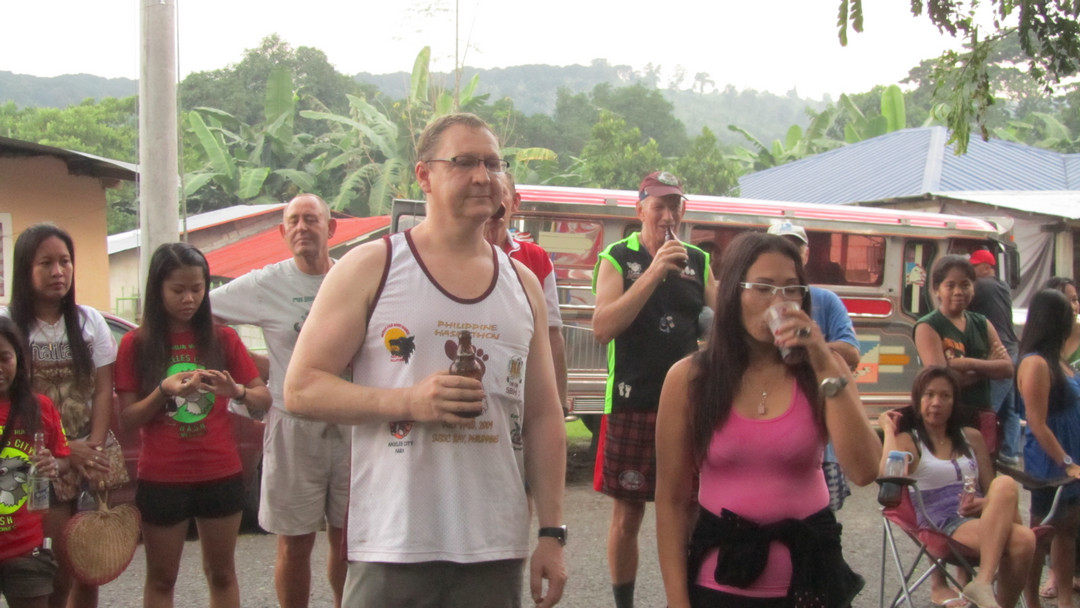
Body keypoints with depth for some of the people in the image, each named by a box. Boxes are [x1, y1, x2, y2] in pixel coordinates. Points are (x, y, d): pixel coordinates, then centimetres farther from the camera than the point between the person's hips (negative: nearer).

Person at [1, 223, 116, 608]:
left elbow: (103, 391, 3)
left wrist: (93, 450, -10)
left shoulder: (89, 320, 5)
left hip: (91, 457, 3)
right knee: (59, 571, -8)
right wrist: (66, 451, -14)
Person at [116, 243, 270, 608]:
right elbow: (127, 419, -4)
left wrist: (236, 390, -20)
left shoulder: (222, 339, 2)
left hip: (221, 476, 1)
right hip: (161, 479, -1)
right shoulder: (136, 344, -1)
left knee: (221, 573, 11)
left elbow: (264, 398, 1)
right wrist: (163, 392, -21)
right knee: (161, 578, 8)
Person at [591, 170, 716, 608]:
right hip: (633, 405, -3)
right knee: (628, 514, 4)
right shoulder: (618, 258, -1)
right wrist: (654, 272, -18)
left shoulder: (698, 261, 10)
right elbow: (602, 327, -14)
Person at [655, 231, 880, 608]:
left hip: (809, 574, 1)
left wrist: (826, 367, -19)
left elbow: (864, 471, -16)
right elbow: (671, 500, -3)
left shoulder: (823, 370, -2)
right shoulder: (689, 378, -6)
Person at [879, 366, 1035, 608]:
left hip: (982, 519, 5)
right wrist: (889, 429, -2)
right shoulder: (908, 440, 9)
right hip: (943, 525, -4)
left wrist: (990, 503, 0)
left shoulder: (972, 438, 23)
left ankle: (983, 583, -36)